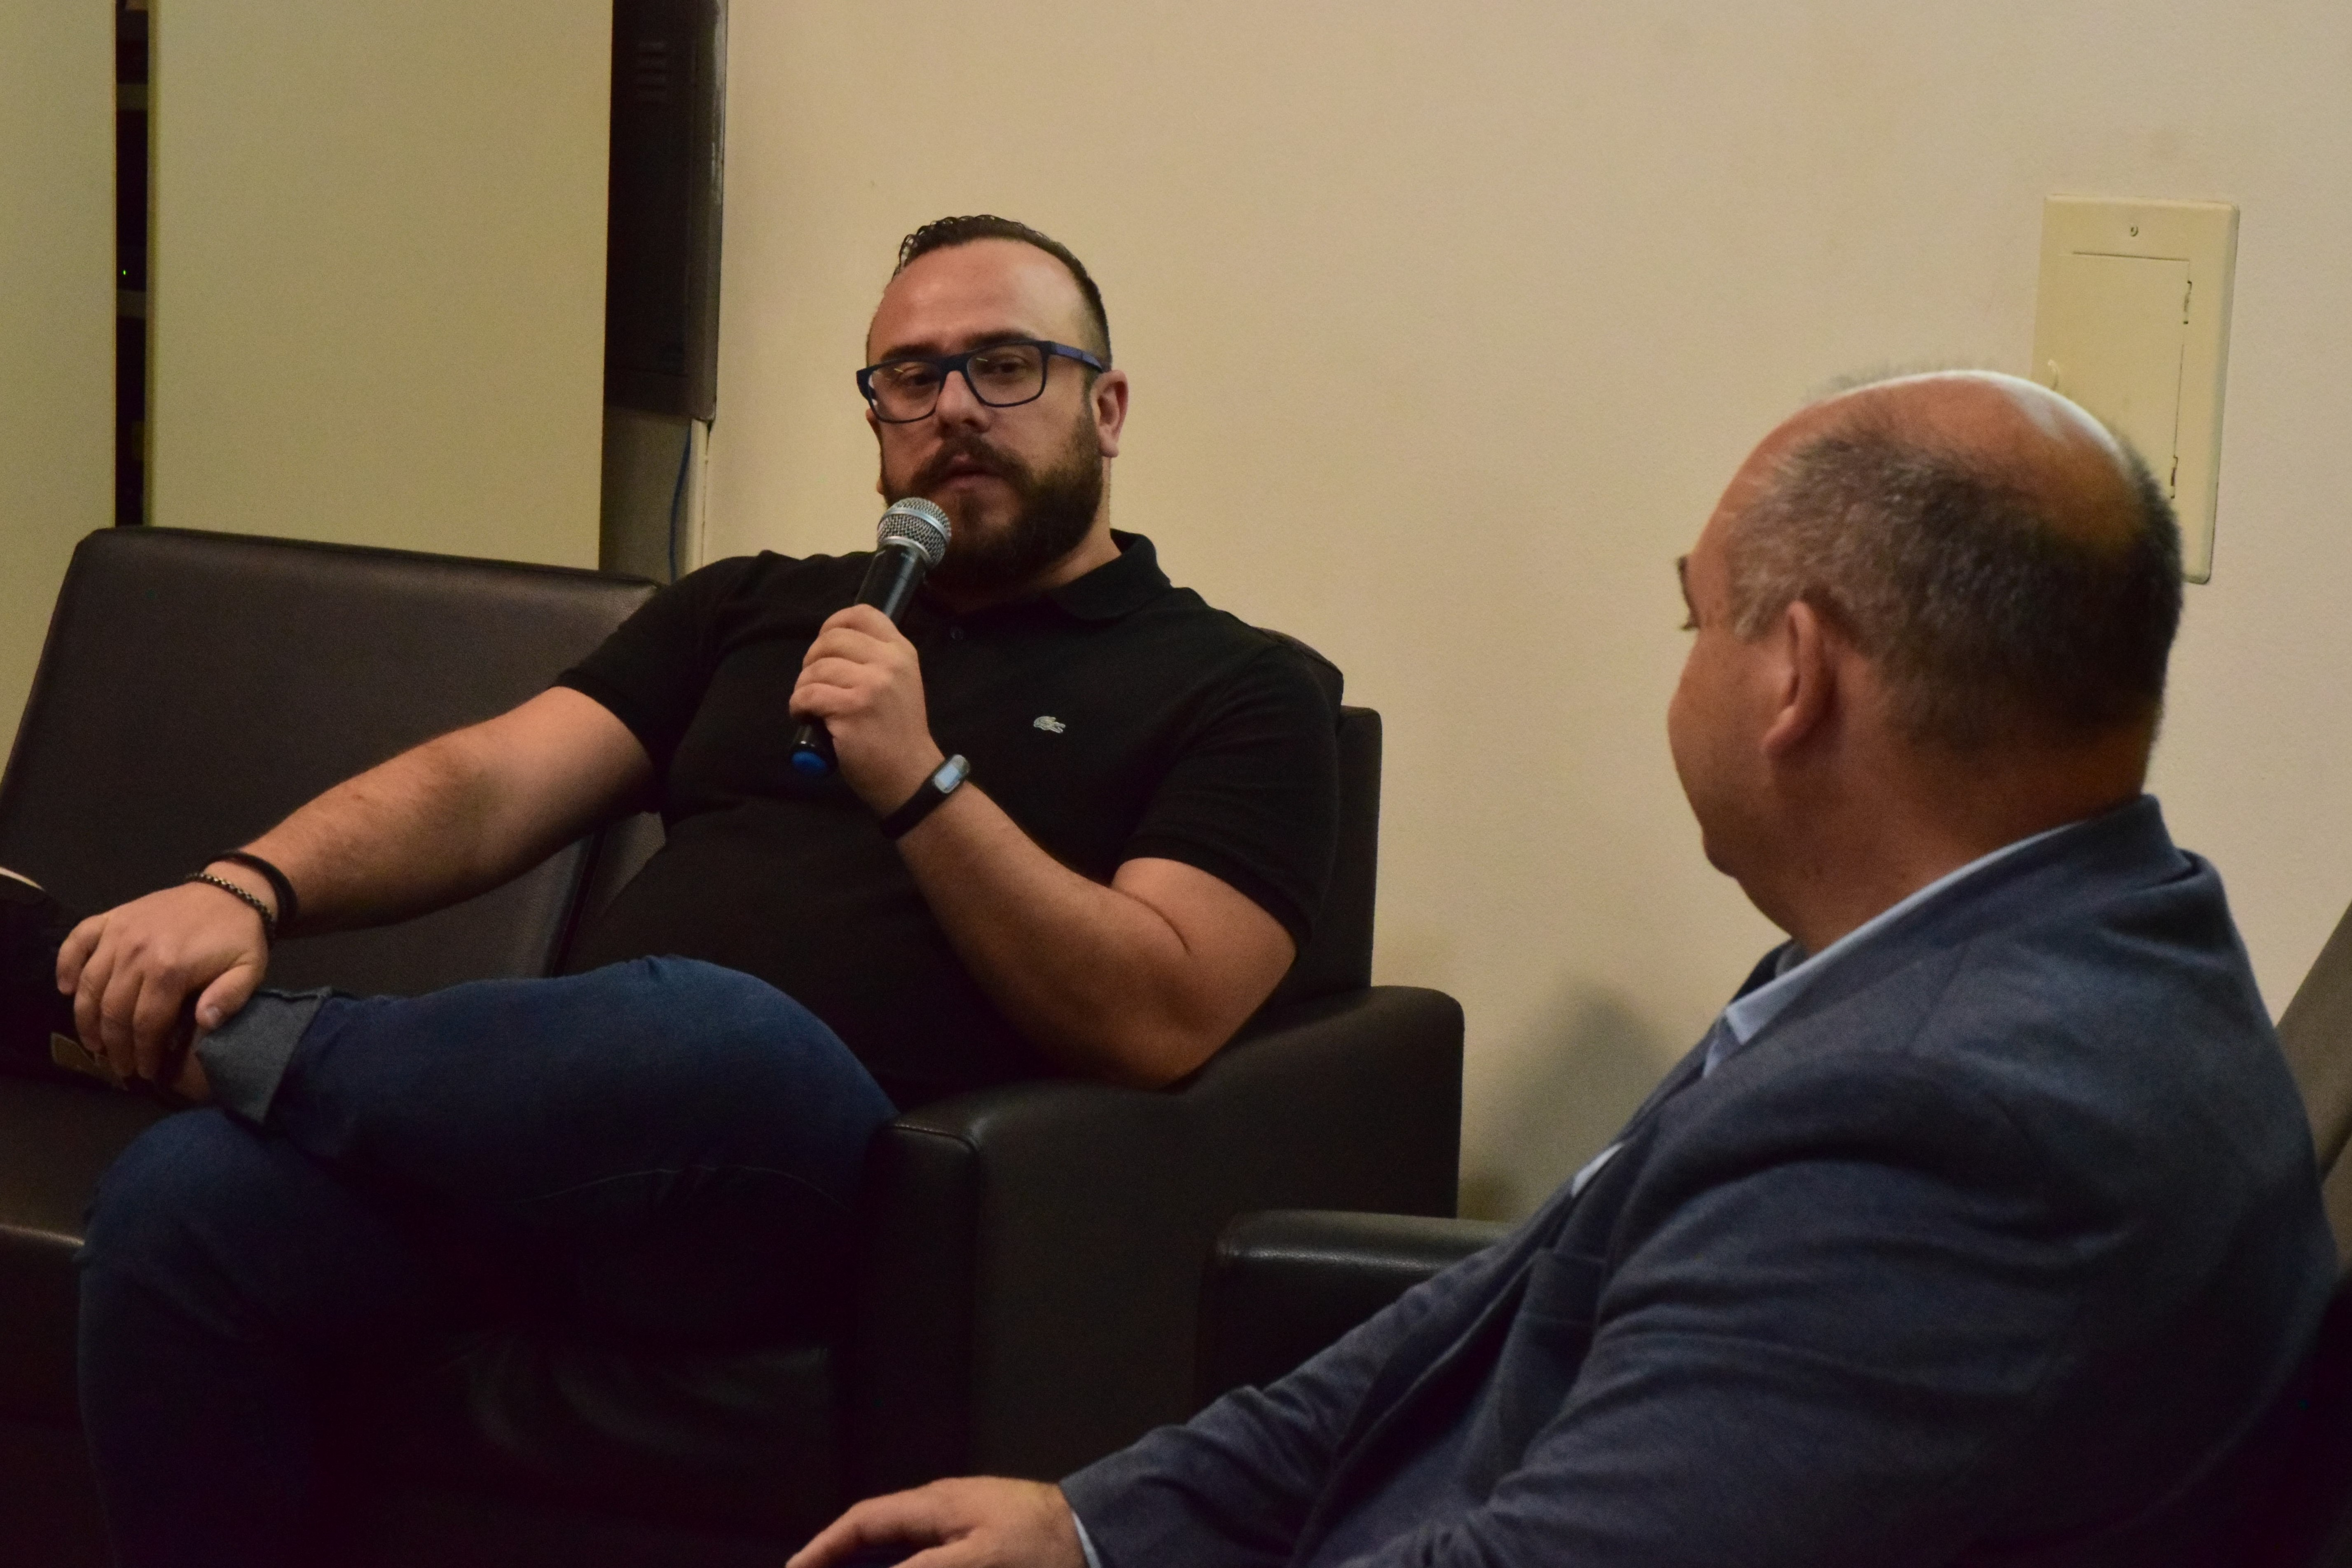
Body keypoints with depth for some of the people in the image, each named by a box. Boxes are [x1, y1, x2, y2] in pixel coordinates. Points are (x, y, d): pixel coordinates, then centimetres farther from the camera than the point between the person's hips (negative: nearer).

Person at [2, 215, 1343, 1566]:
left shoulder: (1240, 691, 12)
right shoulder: (756, 608, 27)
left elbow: (1160, 1021, -3)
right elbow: (488, 788, 15)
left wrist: (919, 780, -10)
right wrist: (248, 892, -4)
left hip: (853, 1193, -4)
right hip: (570, 1134, 4)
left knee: (705, 1028, -39)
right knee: (183, 1203, -26)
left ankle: (240, 1043, -13)